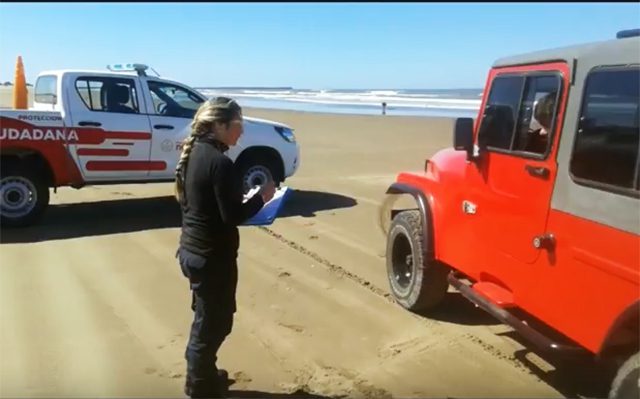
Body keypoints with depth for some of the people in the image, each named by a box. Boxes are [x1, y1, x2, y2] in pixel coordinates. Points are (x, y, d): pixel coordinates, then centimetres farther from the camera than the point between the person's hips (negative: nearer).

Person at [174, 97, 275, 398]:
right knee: (212, 323, 8)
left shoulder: (193, 153, 6)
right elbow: (231, 216, -22)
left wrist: (251, 199, 13)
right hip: (212, 255, -9)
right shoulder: (220, 163, -22)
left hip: (192, 249, 9)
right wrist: (261, 197, -9)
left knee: (208, 318, 24)